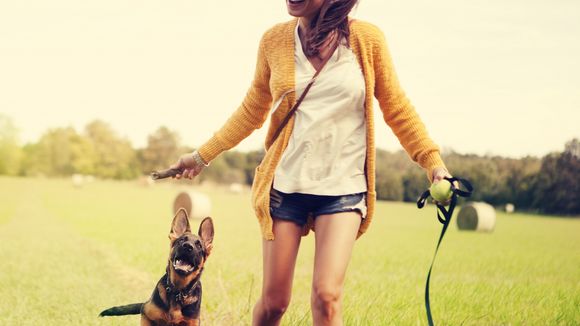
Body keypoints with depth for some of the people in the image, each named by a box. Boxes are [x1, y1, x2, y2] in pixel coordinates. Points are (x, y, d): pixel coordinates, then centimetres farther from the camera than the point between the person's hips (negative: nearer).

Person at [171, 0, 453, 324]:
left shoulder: (367, 38, -5)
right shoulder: (275, 40, 1)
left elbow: (397, 109, 4)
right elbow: (252, 112, 13)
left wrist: (433, 162, -3)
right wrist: (202, 156, 15)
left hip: (344, 188, -2)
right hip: (285, 185, 2)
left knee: (327, 296, -14)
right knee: (274, 300, 4)